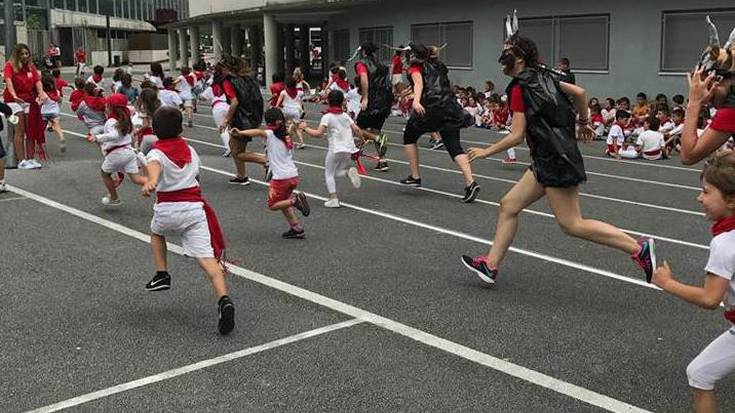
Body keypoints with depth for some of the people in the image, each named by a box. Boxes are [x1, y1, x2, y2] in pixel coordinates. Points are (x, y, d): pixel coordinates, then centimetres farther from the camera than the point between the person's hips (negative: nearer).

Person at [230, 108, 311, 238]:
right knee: (282, 202, 22)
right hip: (294, 175, 7)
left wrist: (240, 132, -38)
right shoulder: (287, 137, 14)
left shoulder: (271, 134, -8)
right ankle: (297, 228, 14)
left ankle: (295, 200, -14)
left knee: (272, 205, 9)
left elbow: (258, 132, -29)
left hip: (281, 177, -7)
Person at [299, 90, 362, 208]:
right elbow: (356, 130, 6)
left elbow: (318, 133, -15)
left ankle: (333, 199, -2)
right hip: (349, 149, 5)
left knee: (329, 173, 8)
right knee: (338, 171, 22)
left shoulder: (327, 117, -6)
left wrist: (304, 128, -4)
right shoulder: (345, 116, 11)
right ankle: (349, 171, -11)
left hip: (336, 149, -5)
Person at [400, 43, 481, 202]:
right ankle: (470, 182, -21)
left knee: (409, 137, 19)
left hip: (429, 108, -5)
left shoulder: (416, 67, 10)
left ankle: (414, 176, 18)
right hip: (450, 108, 5)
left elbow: (419, 83, -12)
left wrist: (416, 101, -28)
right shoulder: (438, 65, 26)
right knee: (453, 145, -3)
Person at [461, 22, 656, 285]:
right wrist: (584, 123, 31)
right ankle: (490, 265, 13)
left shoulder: (520, 88, -13)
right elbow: (580, 93, 17)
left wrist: (486, 152, -4)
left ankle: (638, 248, -3)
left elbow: (516, 136, -15)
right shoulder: (542, 77, 10)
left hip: (556, 160, -10)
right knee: (508, 205, 10)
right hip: (547, 161, 10)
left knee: (572, 225, -6)